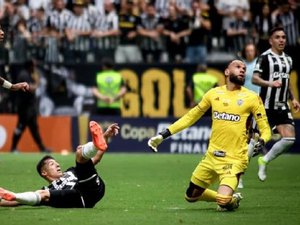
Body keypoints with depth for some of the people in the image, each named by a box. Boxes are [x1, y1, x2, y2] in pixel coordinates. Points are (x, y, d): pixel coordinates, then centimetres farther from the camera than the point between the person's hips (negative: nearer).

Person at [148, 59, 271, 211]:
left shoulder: (252, 98, -3)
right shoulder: (214, 94, 6)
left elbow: (265, 129, -1)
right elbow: (191, 117, 16)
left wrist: (261, 142, -24)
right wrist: (164, 135, 12)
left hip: (234, 159, -5)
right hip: (212, 157, 5)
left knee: (223, 200, -24)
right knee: (191, 196, 13)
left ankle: (232, 201, 13)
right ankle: (227, 198, 35)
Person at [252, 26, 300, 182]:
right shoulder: (265, 57, -7)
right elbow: (254, 79, -16)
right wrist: (270, 83, -32)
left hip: (282, 107, 6)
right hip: (265, 107, -6)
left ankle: (264, 161, 11)